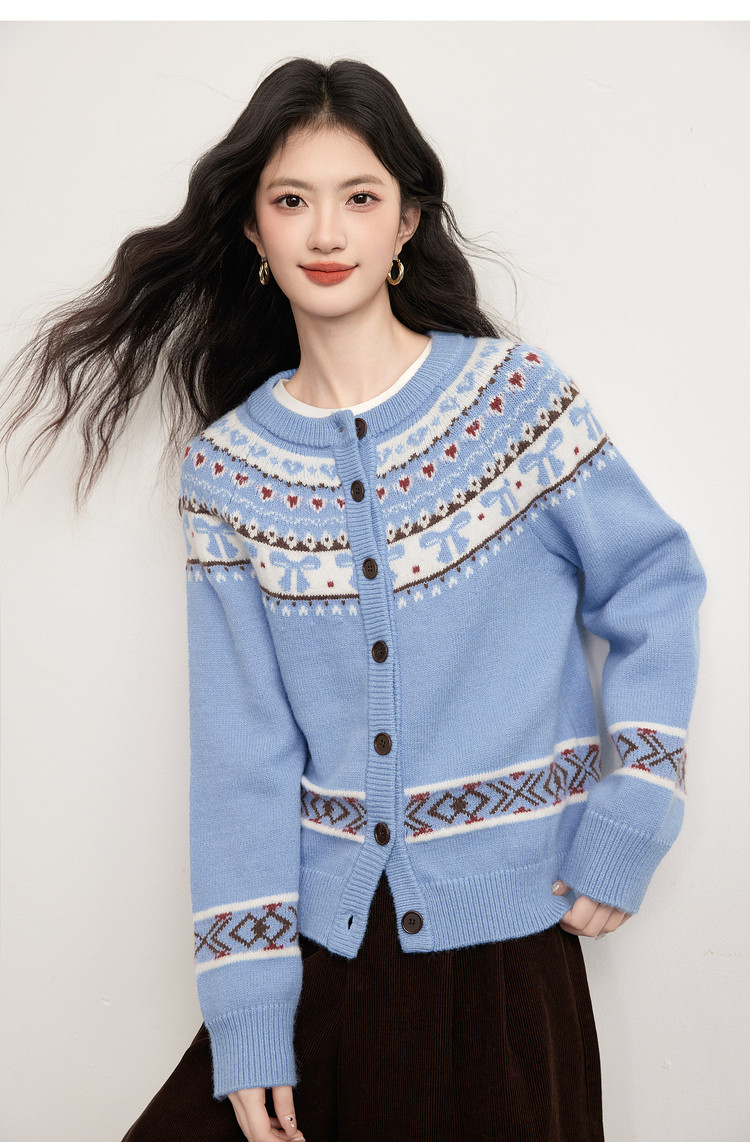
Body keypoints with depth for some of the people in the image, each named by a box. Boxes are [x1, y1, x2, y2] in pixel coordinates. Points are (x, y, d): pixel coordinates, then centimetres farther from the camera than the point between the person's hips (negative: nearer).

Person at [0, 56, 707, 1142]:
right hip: (321, 937, 2)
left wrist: (628, 825, -8)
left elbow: (657, 586, 1)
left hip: (503, 932, -1)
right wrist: (247, 1015, -7)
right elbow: (243, 749, -4)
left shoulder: (514, 394, -6)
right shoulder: (226, 467, -1)